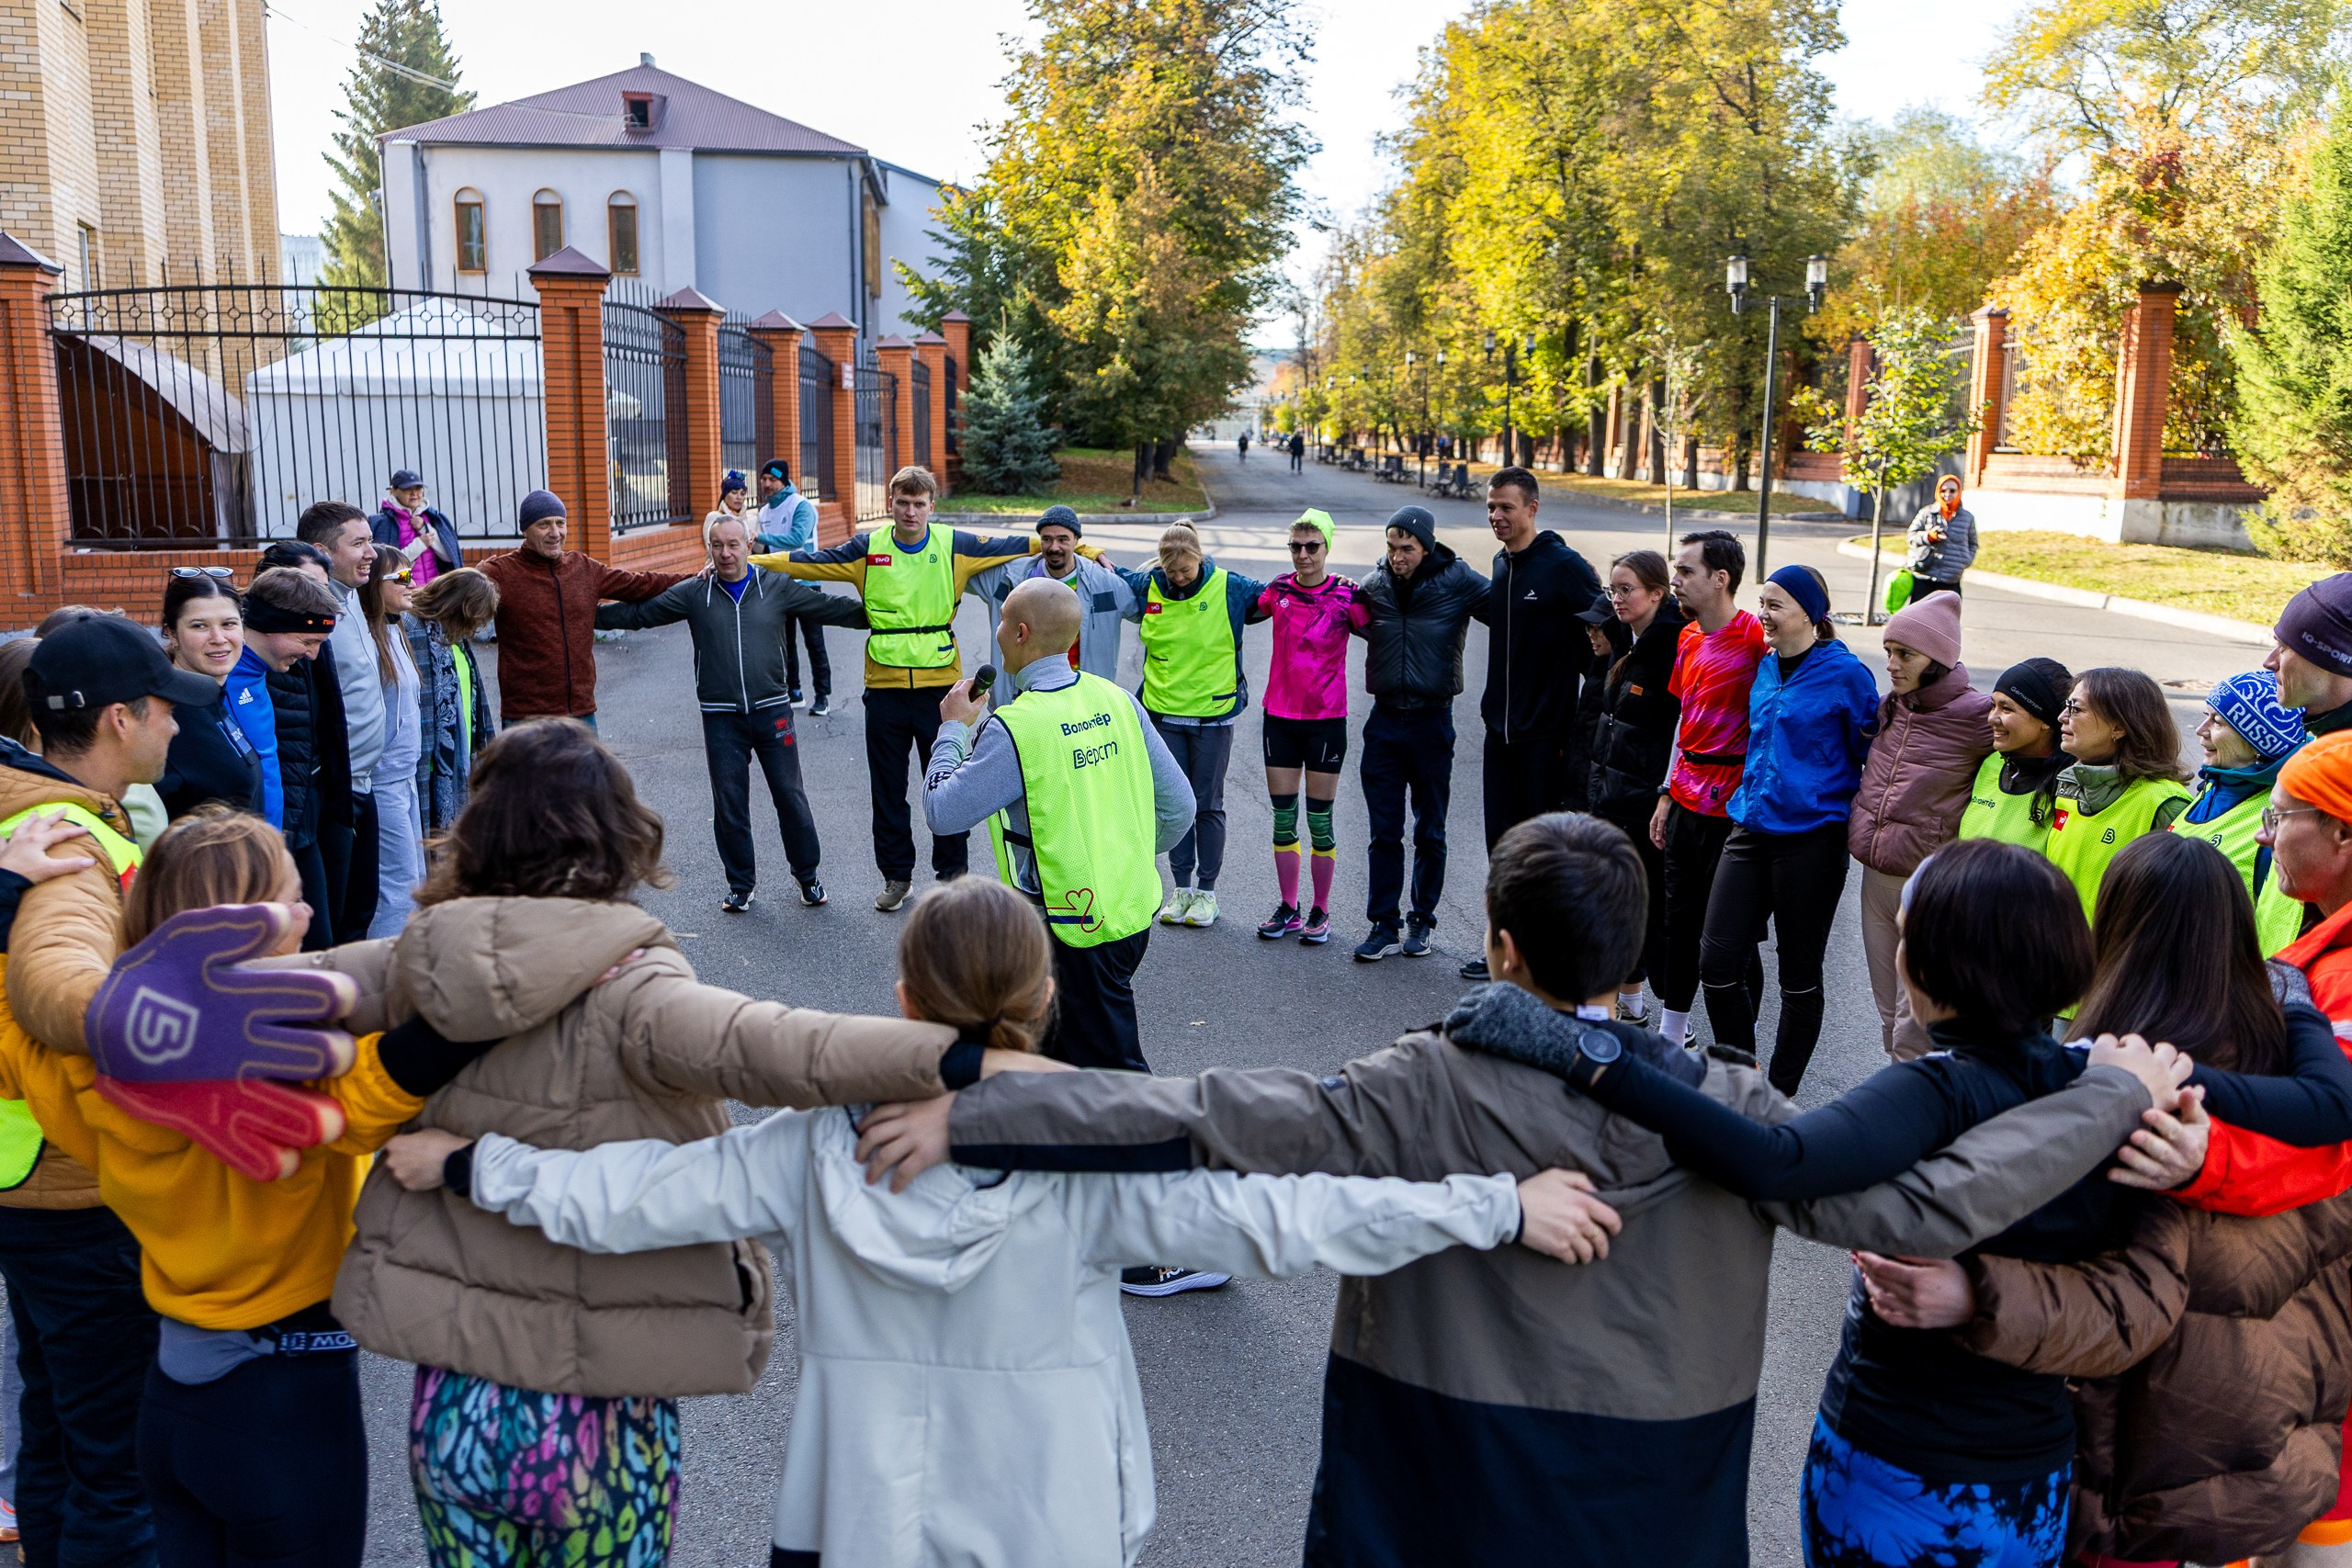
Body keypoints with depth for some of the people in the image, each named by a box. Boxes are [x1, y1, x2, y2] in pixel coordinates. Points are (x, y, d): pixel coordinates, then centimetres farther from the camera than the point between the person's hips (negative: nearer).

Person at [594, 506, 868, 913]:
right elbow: (638, 612, 7)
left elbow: (831, 607, 5)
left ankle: (808, 875, 21)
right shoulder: (693, 593, 2)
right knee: (729, 803, 5)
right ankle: (740, 884, 20)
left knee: (790, 796, 4)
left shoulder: (778, 587, 2)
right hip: (721, 716, 1)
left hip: (772, 709, 0)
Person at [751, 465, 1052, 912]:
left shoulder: (955, 546, -1)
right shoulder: (867, 548, 2)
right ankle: (896, 875, 24)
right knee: (887, 787, 10)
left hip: (940, 683, -1)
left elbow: (1012, 546, 1)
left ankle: (952, 872, 22)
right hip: (885, 686, 1)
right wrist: (747, 561, -4)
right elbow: (808, 561, 1)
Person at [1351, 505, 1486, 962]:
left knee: (1430, 833, 9)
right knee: (1384, 833, 4)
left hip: (1432, 722, -2)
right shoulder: (1374, 584, 3)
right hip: (1384, 721, 2)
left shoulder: (1458, 580, -8)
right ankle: (1383, 926, 12)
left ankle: (1421, 923, 22)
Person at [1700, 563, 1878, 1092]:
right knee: (1718, 964, 1)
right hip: (1751, 828, 6)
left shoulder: (1845, 674, -9)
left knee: (1799, 974, 7)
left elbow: (1870, 754, -2)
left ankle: (1781, 1094, 22)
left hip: (1811, 838, -6)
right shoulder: (1766, 667, 10)